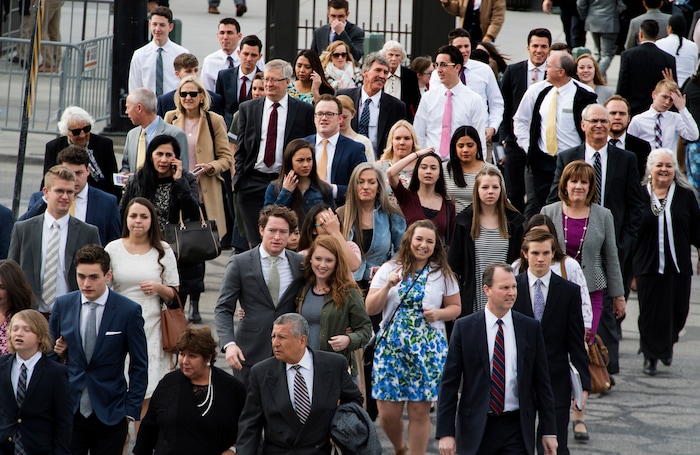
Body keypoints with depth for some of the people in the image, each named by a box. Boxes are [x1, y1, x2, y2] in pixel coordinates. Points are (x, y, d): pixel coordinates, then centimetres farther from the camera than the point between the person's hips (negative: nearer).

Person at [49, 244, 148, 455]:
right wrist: (56, 352, -5)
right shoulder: (62, 305, 3)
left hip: (109, 413, -2)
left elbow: (139, 367, -1)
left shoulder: (129, 311, -5)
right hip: (68, 411, 2)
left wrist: (131, 410, -4)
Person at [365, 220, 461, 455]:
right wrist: (387, 286, -14)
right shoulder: (389, 269, 3)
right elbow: (370, 309, 1)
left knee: (420, 411, 0)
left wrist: (438, 314, -10)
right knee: (388, 412, 1)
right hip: (391, 347, 0)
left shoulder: (443, 274, 4)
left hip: (428, 348, 0)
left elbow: (455, 307, 10)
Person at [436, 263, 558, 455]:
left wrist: (549, 431, 4)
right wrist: (445, 432, -8)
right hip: (476, 429, 0)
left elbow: (542, 383, 7)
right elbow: (449, 384, -1)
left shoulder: (531, 328, 4)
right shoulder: (464, 327, -1)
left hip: (517, 428, 0)